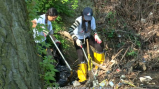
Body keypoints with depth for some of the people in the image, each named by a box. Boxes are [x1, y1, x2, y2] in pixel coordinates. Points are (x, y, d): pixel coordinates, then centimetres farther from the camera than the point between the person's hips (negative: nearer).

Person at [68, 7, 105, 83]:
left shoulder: (92, 19, -17)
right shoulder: (79, 21, -32)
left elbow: (93, 28, 2)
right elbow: (70, 30, -39)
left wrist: (96, 35, -15)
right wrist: (76, 39, -49)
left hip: (87, 37, 5)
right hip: (79, 39, -5)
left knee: (99, 48, -11)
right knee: (81, 57, -12)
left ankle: (98, 65, 16)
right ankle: (82, 78, -1)